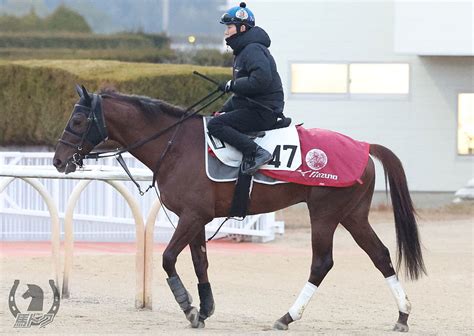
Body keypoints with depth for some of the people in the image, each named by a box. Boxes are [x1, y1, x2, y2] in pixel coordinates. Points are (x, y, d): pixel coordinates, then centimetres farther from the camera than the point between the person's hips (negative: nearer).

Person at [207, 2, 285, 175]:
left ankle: (256, 153, -29)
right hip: (252, 108, 11)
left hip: (263, 112, -11)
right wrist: (224, 109, 18)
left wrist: (232, 85, -19)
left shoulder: (253, 50, -13)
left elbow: (261, 79, -30)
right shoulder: (243, 51, 22)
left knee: (215, 125, -22)